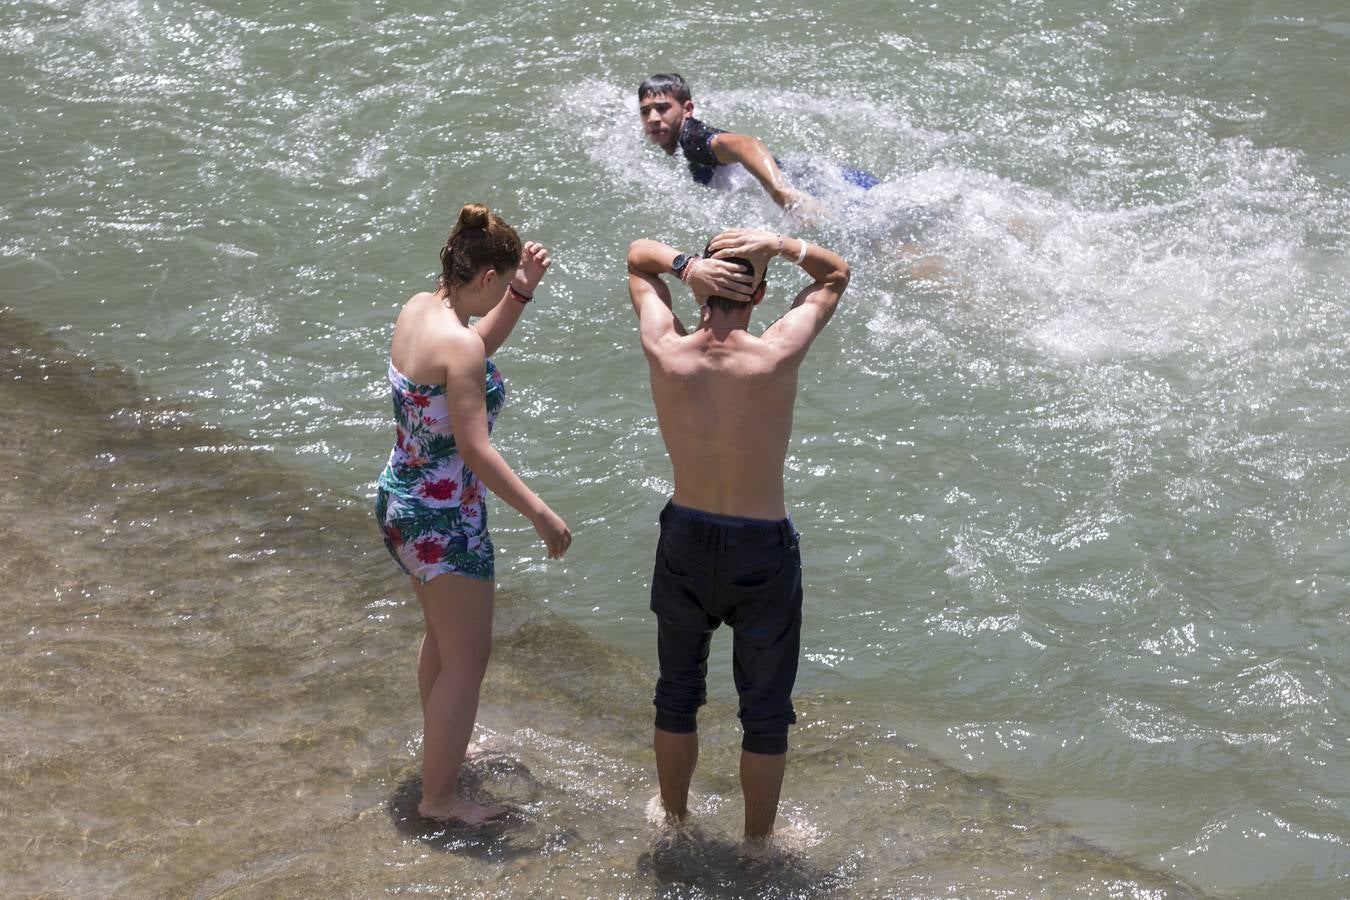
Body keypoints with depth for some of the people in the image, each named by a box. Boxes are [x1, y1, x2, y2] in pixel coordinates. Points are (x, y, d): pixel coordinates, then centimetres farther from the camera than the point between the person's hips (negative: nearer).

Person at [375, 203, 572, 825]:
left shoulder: (418, 309, 1)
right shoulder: (457, 344, -26)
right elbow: (476, 451, -27)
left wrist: (523, 291, 11)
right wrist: (542, 515, -23)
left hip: (398, 501, 10)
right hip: (445, 520, -10)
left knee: (442, 635, 29)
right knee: (466, 659, 4)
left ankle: (443, 747, 47)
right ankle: (439, 796, 13)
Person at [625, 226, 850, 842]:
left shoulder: (665, 352, -18)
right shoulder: (777, 356, -23)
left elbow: (638, 257, 1)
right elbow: (836, 274, -4)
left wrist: (685, 265, -18)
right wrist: (779, 246, -19)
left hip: (685, 541, 3)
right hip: (762, 550, -2)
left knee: (677, 693, 23)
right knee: (765, 710, 16)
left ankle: (674, 818, 41)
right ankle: (758, 839, 31)